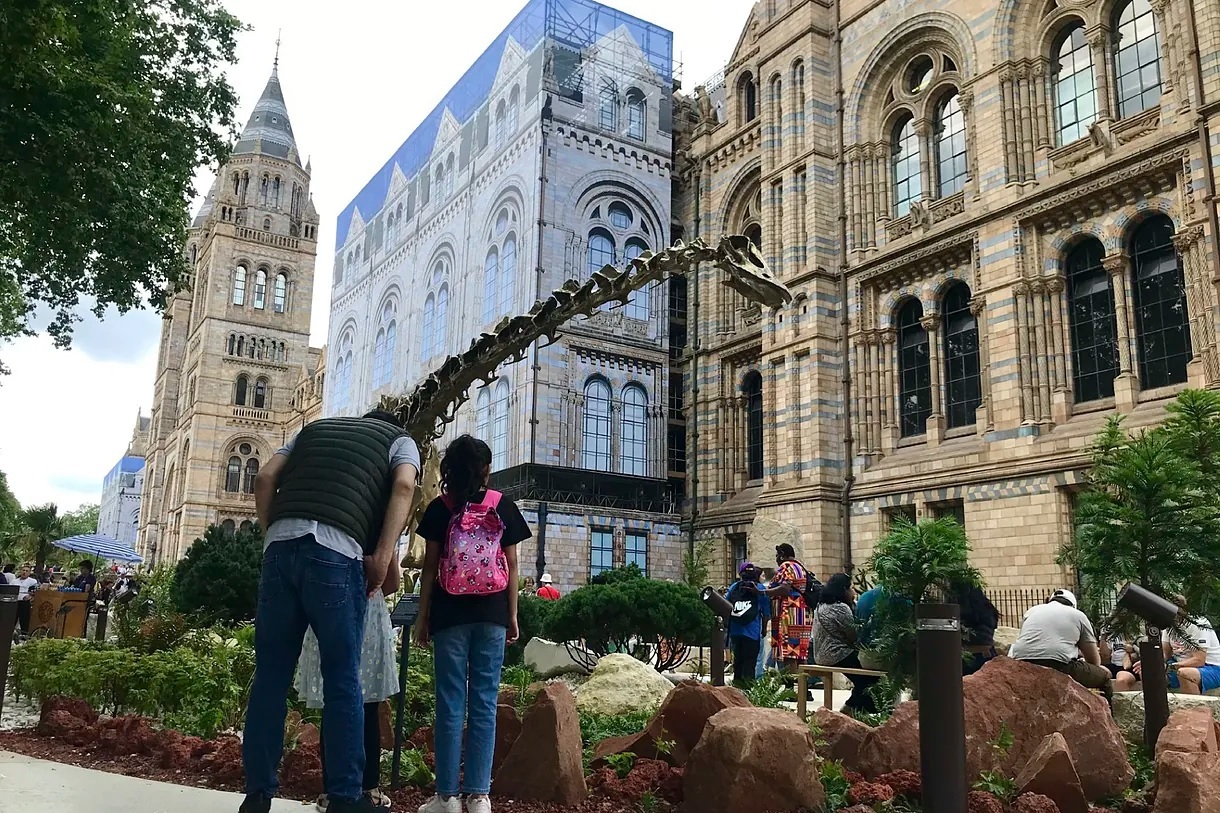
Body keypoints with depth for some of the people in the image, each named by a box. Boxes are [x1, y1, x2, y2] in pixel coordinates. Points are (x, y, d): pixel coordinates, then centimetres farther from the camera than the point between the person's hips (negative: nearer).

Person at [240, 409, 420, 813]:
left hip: (280, 546, 4)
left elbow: (265, 479, 19)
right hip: (336, 553, -3)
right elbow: (403, 486, 0)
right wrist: (382, 556, -4)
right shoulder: (401, 440, 21)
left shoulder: (313, 428, 32)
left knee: (270, 676, 9)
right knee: (342, 680, 4)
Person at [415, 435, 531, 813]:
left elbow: (430, 566, 0)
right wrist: (512, 615, 9)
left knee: (451, 702, 2)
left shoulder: (441, 508, 1)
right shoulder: (504, 506, 4)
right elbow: (511, 565, 4)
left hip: (450, 613, -1)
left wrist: (422, 615, 6)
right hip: (491, 613, 1)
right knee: (484, 702, 3)